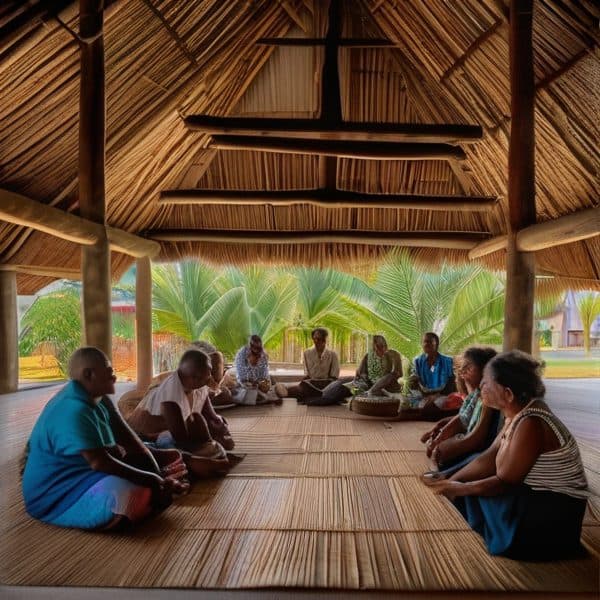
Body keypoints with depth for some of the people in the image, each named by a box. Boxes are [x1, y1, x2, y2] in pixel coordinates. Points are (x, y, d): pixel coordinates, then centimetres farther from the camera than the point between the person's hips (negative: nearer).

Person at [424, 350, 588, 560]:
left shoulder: (530, 423, -28)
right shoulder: (519, 413, 0)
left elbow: (505, 482, -22)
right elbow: (489, 458, 2)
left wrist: (457, 489, -12)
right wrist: (449, 482, -4)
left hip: (554, 512, -8)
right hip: (536, 497, 8)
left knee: (469, 496, -15)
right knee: (468, 486, 1)